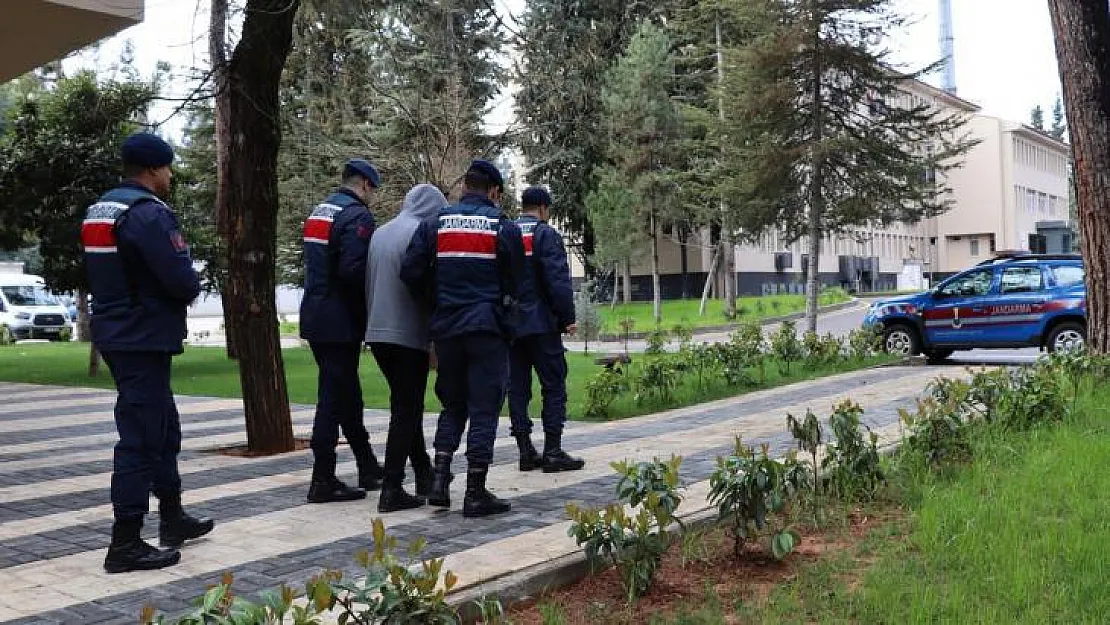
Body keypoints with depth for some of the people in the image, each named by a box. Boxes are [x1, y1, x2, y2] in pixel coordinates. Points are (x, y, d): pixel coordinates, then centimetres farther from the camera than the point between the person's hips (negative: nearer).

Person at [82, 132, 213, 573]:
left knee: (164, 428, 20)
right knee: (141, 438, -5)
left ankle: (172, 517, 32)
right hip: (145, 339, -10)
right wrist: (191, 289, 1)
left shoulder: (100, 211, 13)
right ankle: (125, 544, 1)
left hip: (117, 334, 10)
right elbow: (182, 280, -23)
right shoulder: (149, 214, -18)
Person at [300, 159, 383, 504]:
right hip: (340, 322, -9)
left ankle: (368, 468, 26)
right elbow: (353, 270, -24)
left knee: (345, 393, 15)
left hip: (315, 317, 9)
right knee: (335, 396, -3)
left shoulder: (319, 212, 15)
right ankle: (323, 481, 2)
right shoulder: (357, 215, -13)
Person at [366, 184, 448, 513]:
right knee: (406, 411, -2)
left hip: (377, 333, 8)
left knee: (406, 407, 18)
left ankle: (424, 473, 28)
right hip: (408, 335, -8)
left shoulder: (379, 233, 12)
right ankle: (391, 490, -3)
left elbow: (366, 283, 17)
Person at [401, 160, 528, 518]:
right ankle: (475, 494, 3)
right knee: (484, 409, 2)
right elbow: (517, 284, 3)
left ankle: (439, 480, 8)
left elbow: (410, 273, -1)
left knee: (452, 406, 17)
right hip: (488, 330, -3)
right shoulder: (504, 227, -2)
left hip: (446, 328, 3)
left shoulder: (436, 224, 5)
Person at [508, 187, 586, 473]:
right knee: (554, 385, -1)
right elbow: (558, 280, -14)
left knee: (517, 387, 8)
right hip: (541, 324, -6)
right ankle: (552, 451, -4)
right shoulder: (546, 235, -6)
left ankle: (525, 451, 10)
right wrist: (567, 317, -10)